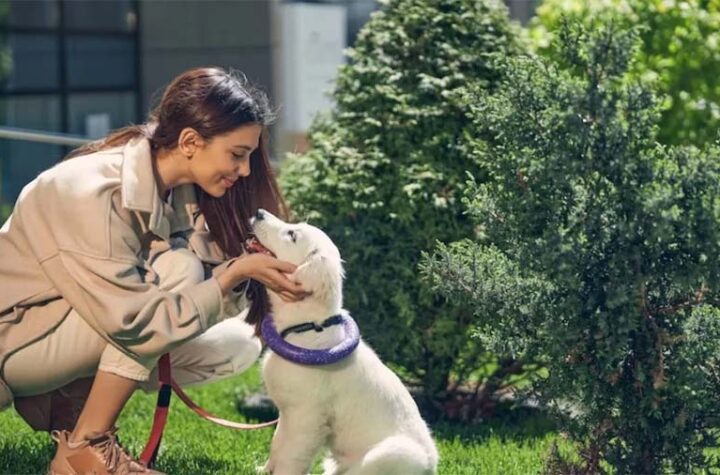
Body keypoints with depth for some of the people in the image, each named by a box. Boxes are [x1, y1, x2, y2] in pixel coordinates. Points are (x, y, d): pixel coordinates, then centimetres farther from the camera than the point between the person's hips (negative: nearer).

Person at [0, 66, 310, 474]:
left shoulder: (182, 190, -6)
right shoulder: (92, 192, -30)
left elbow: (205, 288, -7)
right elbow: (133, 323, -33)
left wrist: (245, 270, -26)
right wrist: (236, 272, -31)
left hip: (78, 337, 8)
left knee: (237, 346, -4)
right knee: (175, 270, -27)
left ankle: (65, 401, 4)